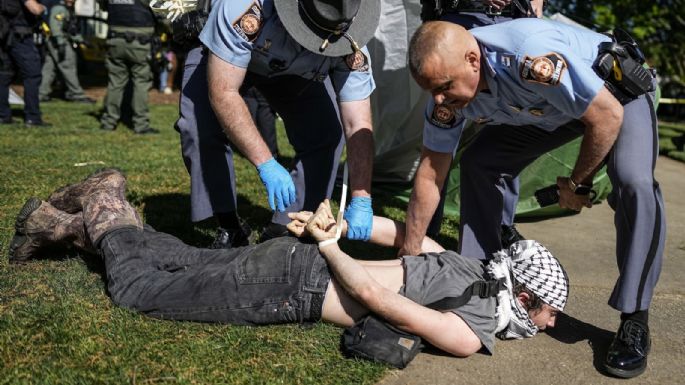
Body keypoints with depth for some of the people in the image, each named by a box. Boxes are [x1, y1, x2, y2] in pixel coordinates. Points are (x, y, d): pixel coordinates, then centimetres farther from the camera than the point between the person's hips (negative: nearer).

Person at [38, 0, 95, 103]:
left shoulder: (69, 10, 22)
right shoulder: (59, 9, -10)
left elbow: (73, 29, 29)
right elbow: (56, 27, -20)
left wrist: (80, 40, 24)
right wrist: (61, 44, -26)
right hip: (59, 43, -10)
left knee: (50, 68, 8)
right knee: (69, 69, -7)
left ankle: (41, 93, 9)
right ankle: (77, 95, -3)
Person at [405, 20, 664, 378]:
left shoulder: (532, 58, -43)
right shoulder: (447, 80, -21)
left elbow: (608, 115, -30)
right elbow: (430, 173, -12)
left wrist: (577, 183, -16)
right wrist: (411, 251, -7)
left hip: (617, 90, -5)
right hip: (548, 108, 6)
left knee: (634, 183, -29)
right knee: (477, 163, -8)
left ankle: (634, 321, -14)